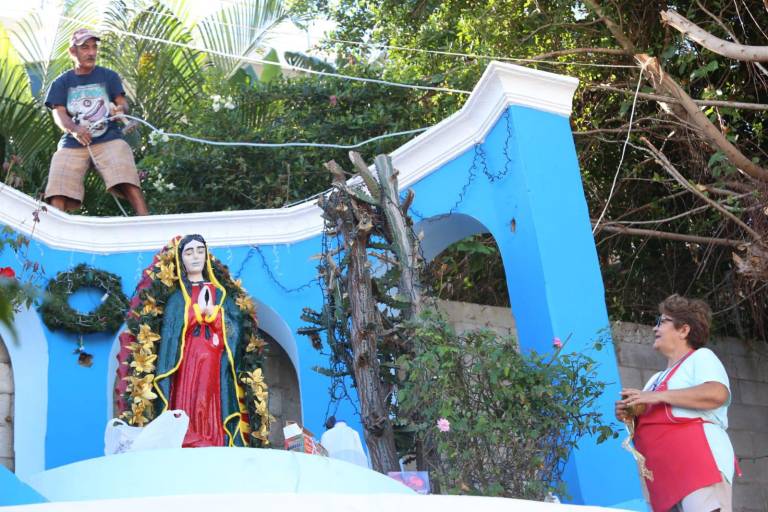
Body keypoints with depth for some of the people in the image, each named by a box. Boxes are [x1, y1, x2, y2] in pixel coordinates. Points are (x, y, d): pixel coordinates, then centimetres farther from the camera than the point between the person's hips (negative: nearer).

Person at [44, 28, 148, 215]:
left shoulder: (109, 76, 18)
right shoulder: (62, 82, 16)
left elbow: (122, 103, 9)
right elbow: (59, 114, 4)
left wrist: (121, 109, -18)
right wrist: (74, 129, -20)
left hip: (109, 138, -1)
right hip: (72, 143, 1)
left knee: (127, 181, -28)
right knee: (58, 193, -20)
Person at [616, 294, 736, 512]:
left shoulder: (700, 357, 5)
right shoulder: (657, 378, 29)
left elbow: (717, 393, -16)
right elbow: (649, 423, 30)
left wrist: (658, 396, -13)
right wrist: (630, 414, 7)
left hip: (699, 461, -8)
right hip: (667, 477, 8)